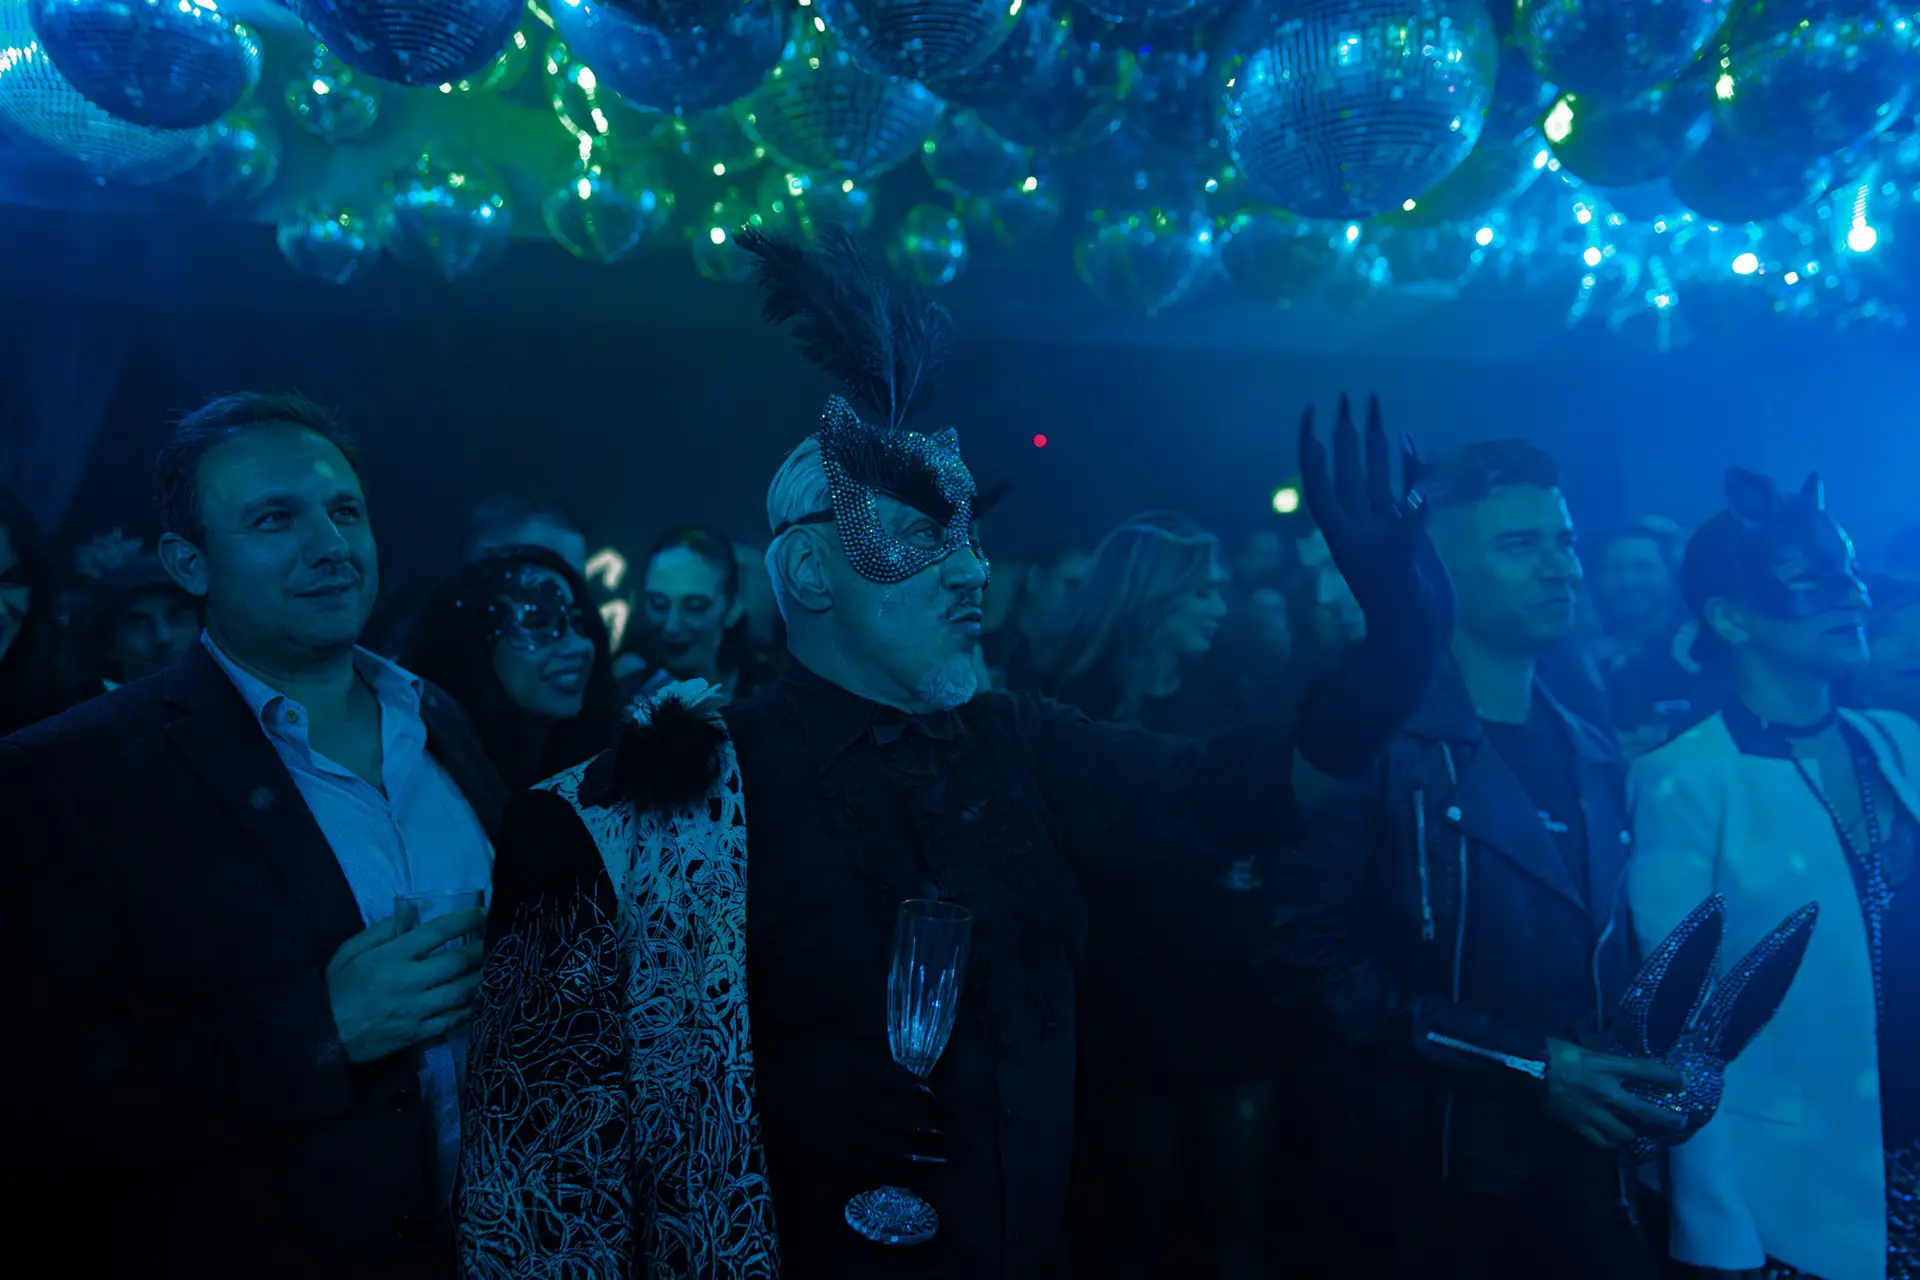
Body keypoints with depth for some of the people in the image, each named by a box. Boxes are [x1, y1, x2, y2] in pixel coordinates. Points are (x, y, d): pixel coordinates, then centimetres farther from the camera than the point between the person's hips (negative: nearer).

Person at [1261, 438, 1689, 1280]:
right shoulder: (1374, 741, -13)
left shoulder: (1593, 758, 9)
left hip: (1579, 1173, 6)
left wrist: (1641, 1076, -5)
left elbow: (1604, 965, 14)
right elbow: (1315, 957, -18)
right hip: (1424, 1187, -5)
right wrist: (1528, 1065, -17)